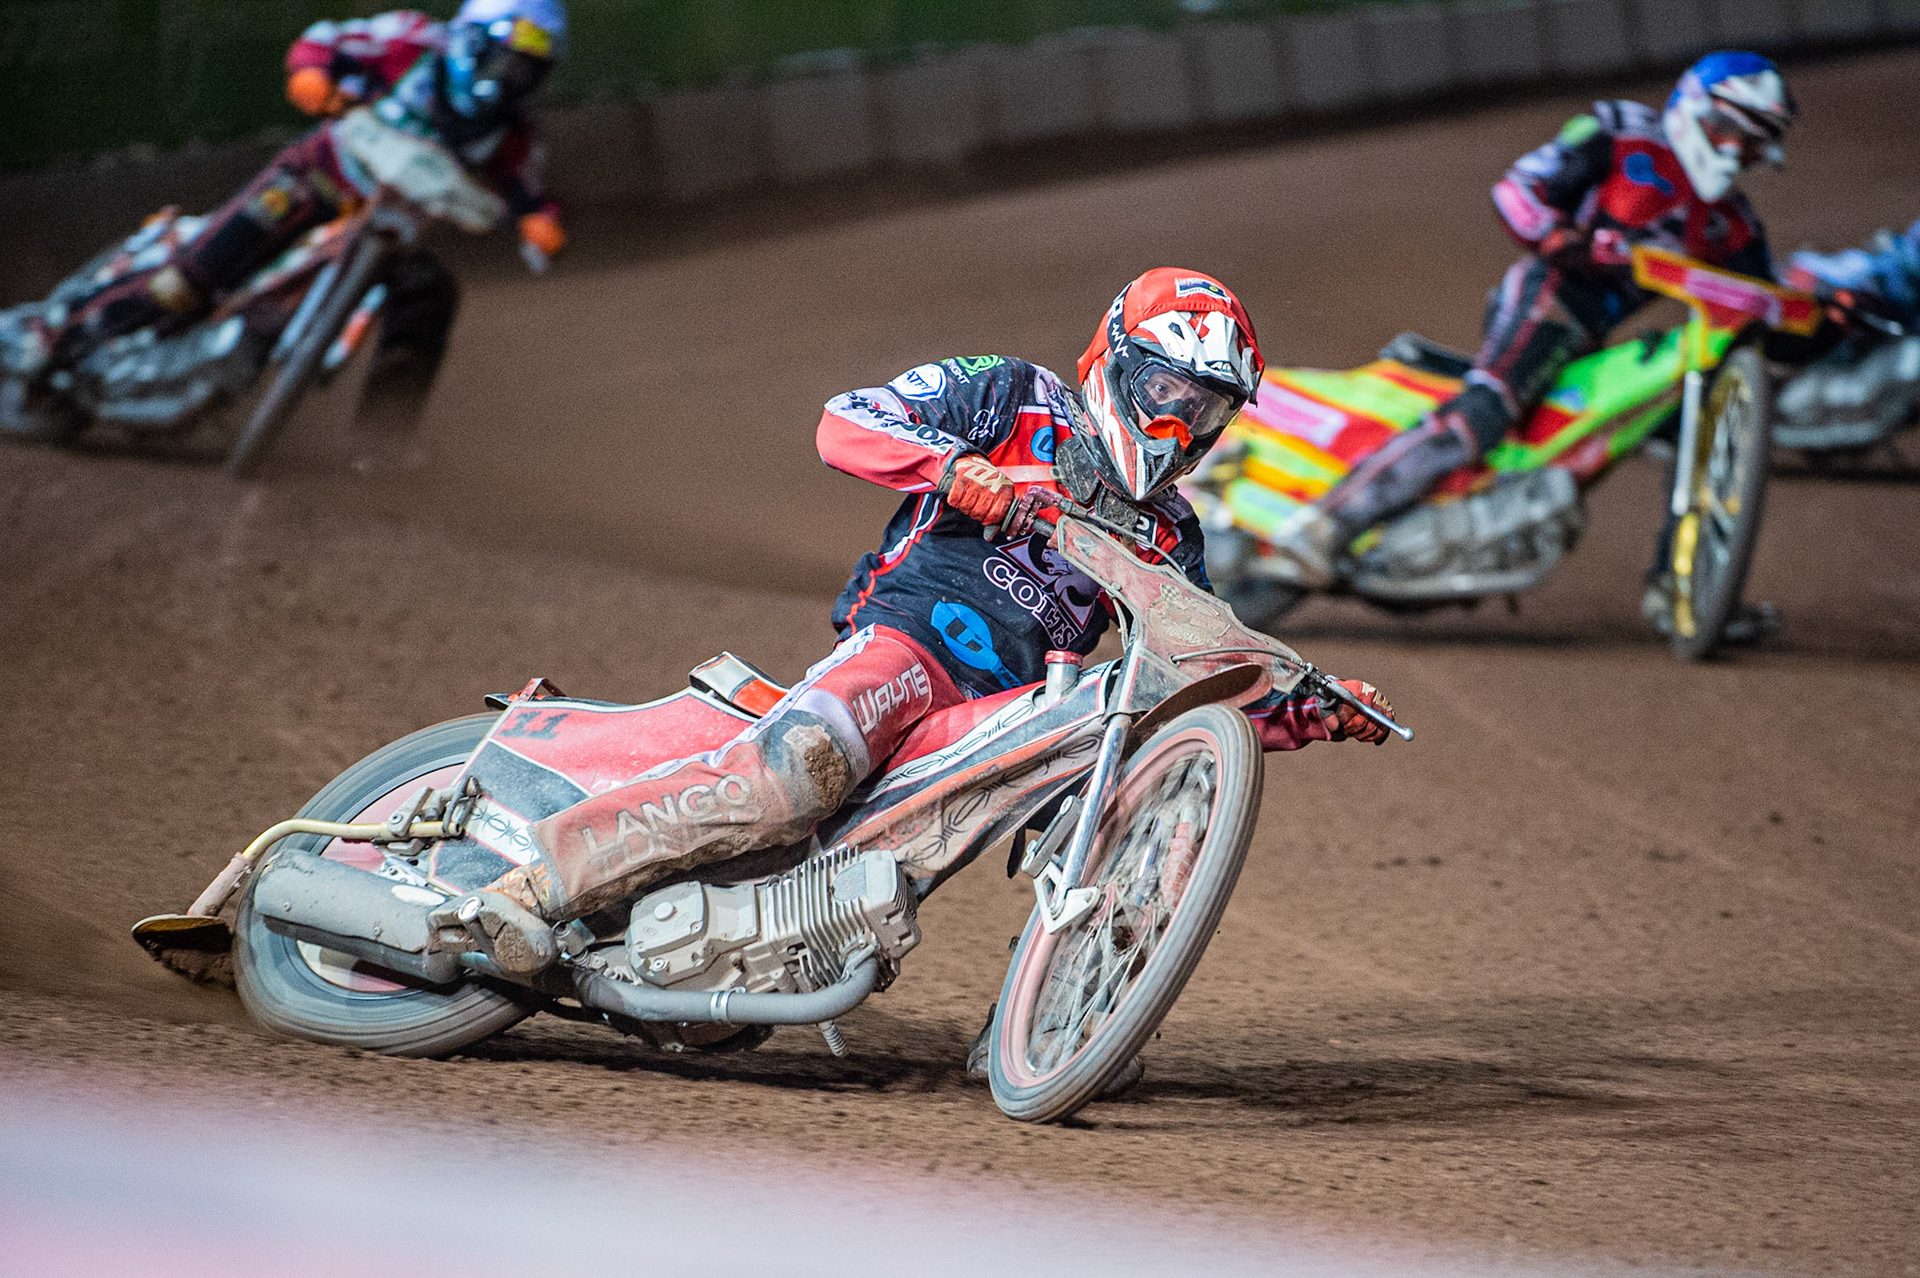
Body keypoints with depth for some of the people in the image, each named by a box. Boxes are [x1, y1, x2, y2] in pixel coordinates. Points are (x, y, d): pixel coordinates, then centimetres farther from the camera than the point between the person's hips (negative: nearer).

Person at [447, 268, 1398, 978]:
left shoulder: (1168, 539, 26)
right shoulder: (1015, 398, 11)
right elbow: (844, 421, 1)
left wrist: (1319, 715, 8)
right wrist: (956, 466, -17)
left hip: (1014, 706, 6)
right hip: (909, 633, -5)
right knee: (798, 770, -34)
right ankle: (536, 885, -34)